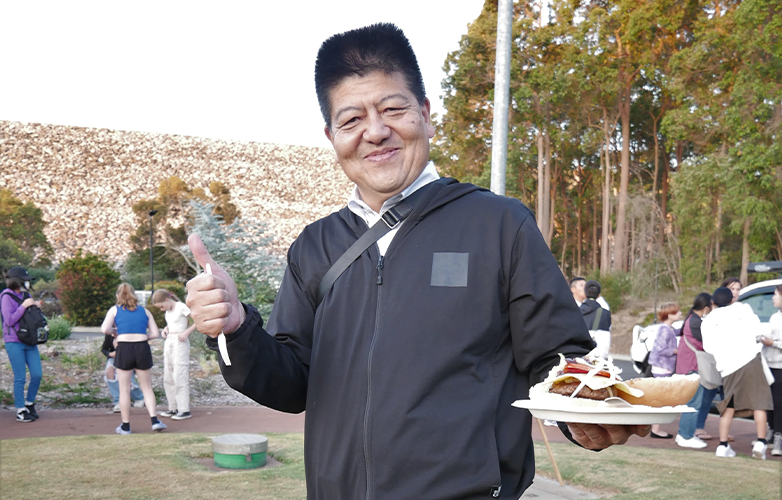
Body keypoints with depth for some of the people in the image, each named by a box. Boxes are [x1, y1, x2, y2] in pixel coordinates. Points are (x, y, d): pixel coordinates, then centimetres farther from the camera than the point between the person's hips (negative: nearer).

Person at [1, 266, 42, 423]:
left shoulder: (25, 295, 11)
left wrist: (36, 307, 0)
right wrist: (24, 306, -19)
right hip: (14, 342, -6)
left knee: (37, 374, 2)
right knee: (20, 378, -2)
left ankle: (29, 404, 22)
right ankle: (20, 411, 7)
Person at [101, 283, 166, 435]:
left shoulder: (114, 310, 8)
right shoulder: (144, 311, 13)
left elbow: (104, 329, -5)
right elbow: (155, 333, 9)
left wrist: (114, 330, 15)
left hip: (124, 349, -1)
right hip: (142, 348, 2)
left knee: (124, 389, 8)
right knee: (147, 387, 12)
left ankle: (125, 426, 13)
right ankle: (154, 420, 0)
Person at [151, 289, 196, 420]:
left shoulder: (181, 307, -12)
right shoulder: (168, 310, 11)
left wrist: (187, 332, -18)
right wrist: (166, 329, 8)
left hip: (180, 343, -9)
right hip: (169, 342, 9)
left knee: (180, 377, -9)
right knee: (168, 377, 9)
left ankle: (185, 410, -6)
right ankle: (173, 408, 16)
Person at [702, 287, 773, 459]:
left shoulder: (708, 322, 11)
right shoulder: (742, 309, 7)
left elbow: (709, 347, 2)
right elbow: (756, 330, 1)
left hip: (727, 367, 3)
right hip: (749, 359, -3)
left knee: (729, 406, 13)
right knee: (758, 401, 3)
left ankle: (723, 445, 9)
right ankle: (761, 442, -7)